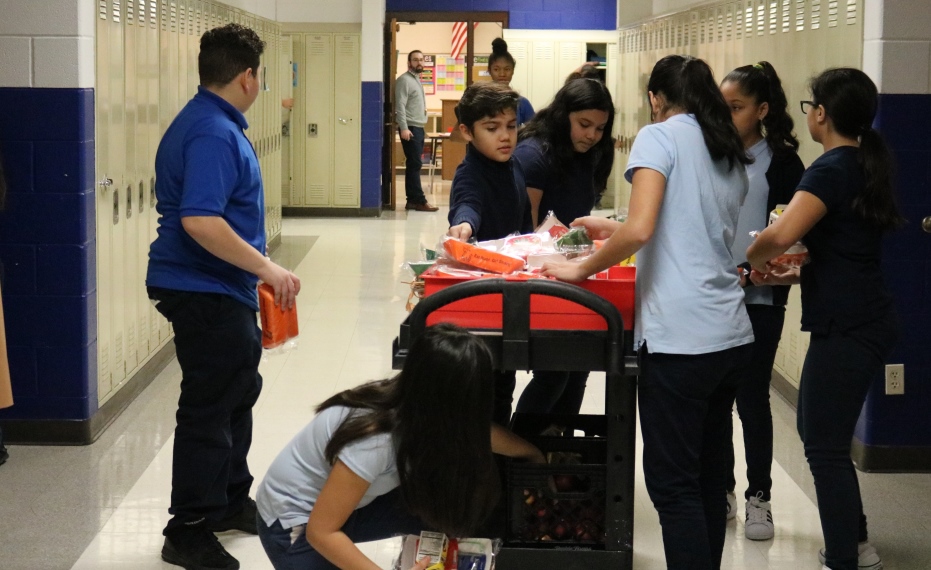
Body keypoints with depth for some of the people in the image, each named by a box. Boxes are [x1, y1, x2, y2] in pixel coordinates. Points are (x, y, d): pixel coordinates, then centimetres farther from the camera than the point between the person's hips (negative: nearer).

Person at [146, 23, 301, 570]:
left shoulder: (212, 123, 11)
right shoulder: (213, 134, -22)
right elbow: (199, 221, -32)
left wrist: (258, 270, 27)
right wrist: (267, 268, -26)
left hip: (221, 291, 11)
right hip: (206, 293, -11)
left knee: (240, 389, 21)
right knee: (209, 409, -3)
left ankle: (231, 501, 35)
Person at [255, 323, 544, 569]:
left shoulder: (413, 405, -13)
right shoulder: (374, 442, -35)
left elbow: (479, 433, 8)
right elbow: (321, 532, -27)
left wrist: (534, 454, 22)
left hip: (341, 502, 7)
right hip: (295, 526, -7)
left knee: (452, 507, -9)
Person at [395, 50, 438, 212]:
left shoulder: (417, 79, 19)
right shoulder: (404, 80, -10)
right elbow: (400, 106, -17)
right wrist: (404, 128, -23)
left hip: (419, 128, 9)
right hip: (410, 128, -9)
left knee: (414, 165, 9)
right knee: (415, 164, -10)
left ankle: (412, 200, 10)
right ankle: (419, 200, -10)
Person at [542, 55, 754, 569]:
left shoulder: (661, 136, -5)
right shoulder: (731, 155, 17)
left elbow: (639, 231, -17)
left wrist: (582, 268, -2)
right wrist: (612, 230, 33)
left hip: (679, 338, -8)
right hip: (732, 334, 8)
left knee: (672, 484, -3)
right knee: (708, 475, 15)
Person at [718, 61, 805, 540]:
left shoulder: (782, 162, -5)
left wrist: (751, 273, -19)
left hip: (759, 299, -4)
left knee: (752, 399, 3)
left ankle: (758, 497, 16)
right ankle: (721, 490, 24)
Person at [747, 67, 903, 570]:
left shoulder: (832, 169, -16)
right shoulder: (864, 164, 13)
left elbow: (780, 235, -30)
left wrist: (750, 259, -10)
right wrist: (791, 277, 13)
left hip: (847, 327, -10)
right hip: (862, 317, 10)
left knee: (825, 446, -2)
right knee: (818, 430, 21)